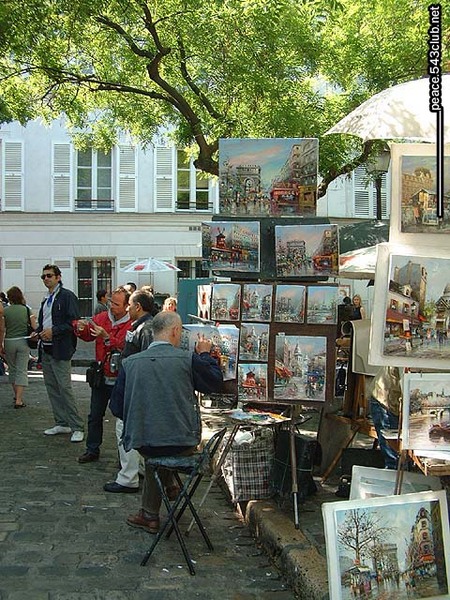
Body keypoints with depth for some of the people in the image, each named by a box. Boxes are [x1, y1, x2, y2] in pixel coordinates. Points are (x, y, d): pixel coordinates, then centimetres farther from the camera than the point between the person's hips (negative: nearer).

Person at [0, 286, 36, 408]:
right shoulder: (27, 309, -2)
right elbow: (34, 328, -4)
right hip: (23, 342, 0)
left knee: (12, 369, 19)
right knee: (22, 371, 2)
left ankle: (16, 395, 31)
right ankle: (19, 400, -7)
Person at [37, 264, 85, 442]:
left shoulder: (67, 296, -8)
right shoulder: (46, 299, 18)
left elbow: (74, 322, -15)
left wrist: (54, 331, -20)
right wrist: (38, 333, 6)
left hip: (60, 349, -9)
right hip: (46, 349, 9)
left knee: (65, 388, -10)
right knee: (51, 387, 12)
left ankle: (77, 427, -3)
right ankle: (61, 424, 22)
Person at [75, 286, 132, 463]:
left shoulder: (132, 324, -14)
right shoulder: (101, 317, 2)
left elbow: (125, 347, -24)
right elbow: (88, 336, 4)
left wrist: (106, 337, -29)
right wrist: (80, 328, -15)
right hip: (101, 377, 5)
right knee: (95, 415, 13)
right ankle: (92, 450, 26)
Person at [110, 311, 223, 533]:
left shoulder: (130, 363, -3)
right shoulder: (188, 359, -10)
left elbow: (116, 407, 4)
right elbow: (216, 383, 5)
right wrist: (205, 354, 18)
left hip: (142, 443, 2)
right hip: (183, 444, -1)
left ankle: (150, 515, 42)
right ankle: (149, 514, 44)